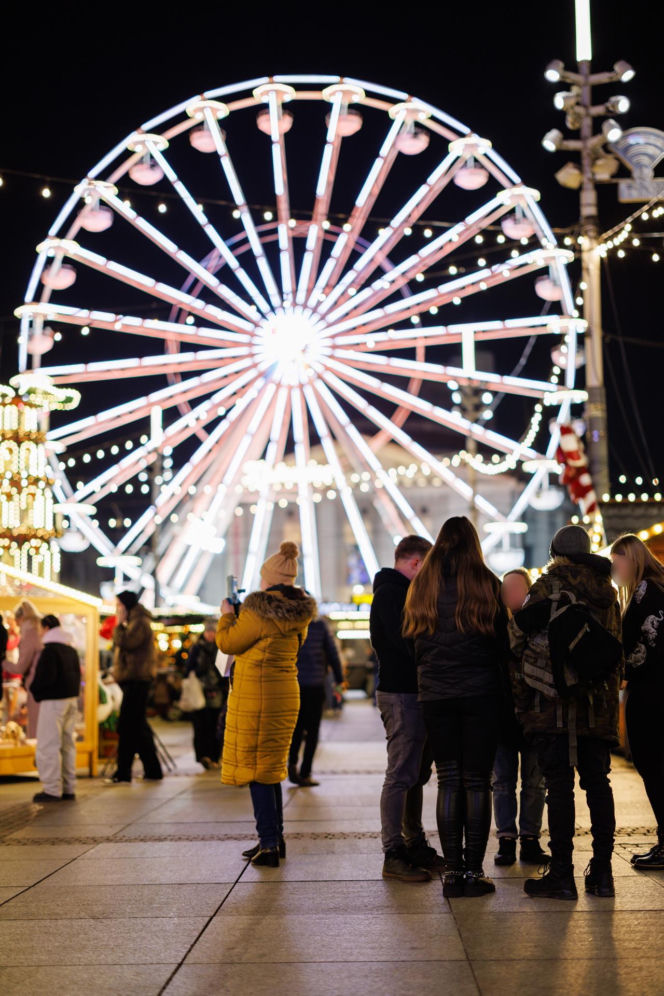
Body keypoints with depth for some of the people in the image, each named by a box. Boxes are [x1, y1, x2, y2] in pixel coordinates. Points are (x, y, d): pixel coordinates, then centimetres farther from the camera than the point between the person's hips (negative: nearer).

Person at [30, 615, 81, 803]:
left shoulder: (49, 650, -14)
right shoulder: (71, 650, 12)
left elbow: (46, 677, -19)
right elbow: (77, 675, 15)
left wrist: (35, 689, -2)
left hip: (53, 701, -9)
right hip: (72, 699, 9)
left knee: (48, 745, -4)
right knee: (67, 744, 12)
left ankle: (52, 790, -5)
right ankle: (68, 788, 14)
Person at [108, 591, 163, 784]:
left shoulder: (140, 623, -10)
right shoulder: (134, 622, 23)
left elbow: (124, 642, -21)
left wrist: (119, 624, -8)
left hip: (136, 681, -11)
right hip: (133, 680, 11)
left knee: (126, 727, -12)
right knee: (138, 727, 11)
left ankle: (123, 773, -12)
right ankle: (153, 770, 14)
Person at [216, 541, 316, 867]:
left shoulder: (259, 611, -18)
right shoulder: (299, 612, 5)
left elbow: (228, 643, -9)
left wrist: (227, 615, 9)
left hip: (256, 695, -8)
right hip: (285, 693, 8)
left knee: (255, 769, -1)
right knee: (271, 767, 18)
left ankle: (269, 844, -1)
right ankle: (275, 838, 25)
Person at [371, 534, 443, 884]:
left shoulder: (397, 591, 20)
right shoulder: (390, 593, -14)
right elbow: (409, 643, -21)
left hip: (411, 693, 11)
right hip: (401, 694, -11)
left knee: (416, 772, 16)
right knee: (401, 775, -8)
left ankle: (415, 845, 25)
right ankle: (394, 855, -5)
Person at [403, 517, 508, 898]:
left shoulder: (423, 584, 6)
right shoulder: (485, 582, -2)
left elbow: (414, 638, 11)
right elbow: (501, 641, 0)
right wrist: (504, 689, 6)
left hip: (435, 695, 3)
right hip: (480, 694, -2)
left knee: (448, 782, 7)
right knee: (478, 783, 2)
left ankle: (453, 870, 7)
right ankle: (474, 871, 2)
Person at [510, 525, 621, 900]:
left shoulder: (549, 585, -4)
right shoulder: (608, 591, 14)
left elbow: (520, 634, -8)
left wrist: (522, 696, 2)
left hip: (556, 703, -5)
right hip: (600, 703, 6)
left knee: (559, 785, -4)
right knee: (598, 783, 10)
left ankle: (561, 875, -2)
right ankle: (602, 872, 13)